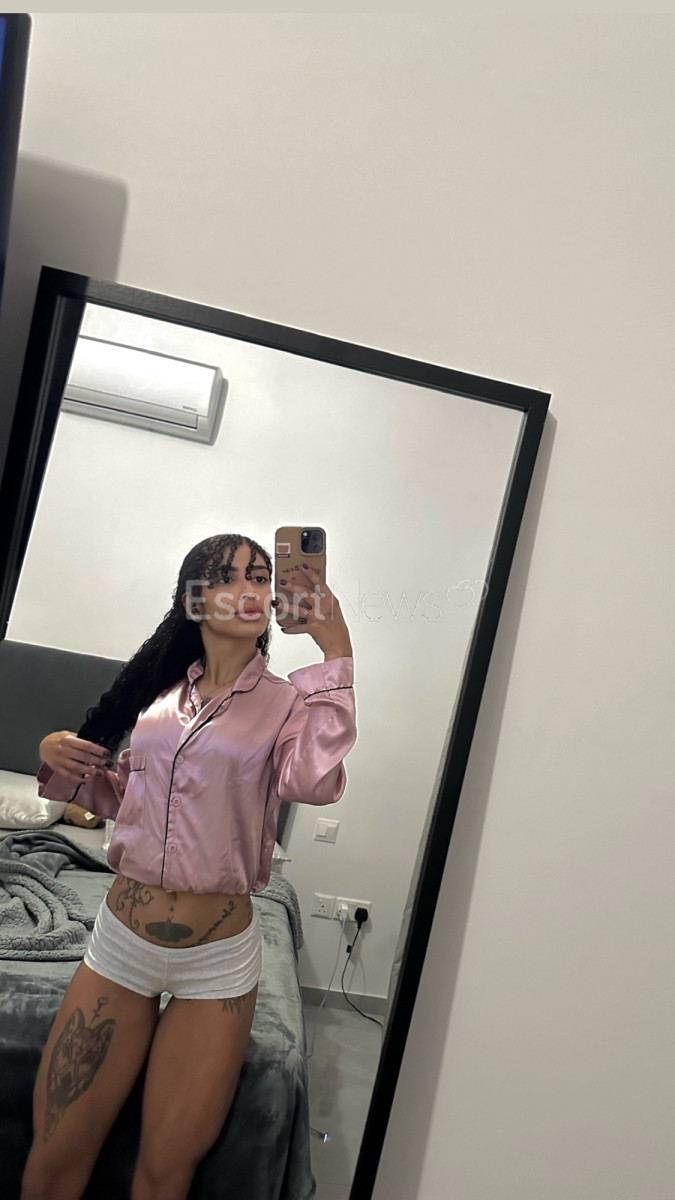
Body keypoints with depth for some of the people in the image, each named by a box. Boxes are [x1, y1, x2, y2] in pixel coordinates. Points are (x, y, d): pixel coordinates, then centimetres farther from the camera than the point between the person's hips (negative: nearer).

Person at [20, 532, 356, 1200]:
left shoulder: (287, 700, -6)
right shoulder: (159, 689, 6)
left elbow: (313, 781, -28)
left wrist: (336, 652, -27)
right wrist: (61, 759, 0)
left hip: (218, 958, -3)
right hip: (120, 937, 3)